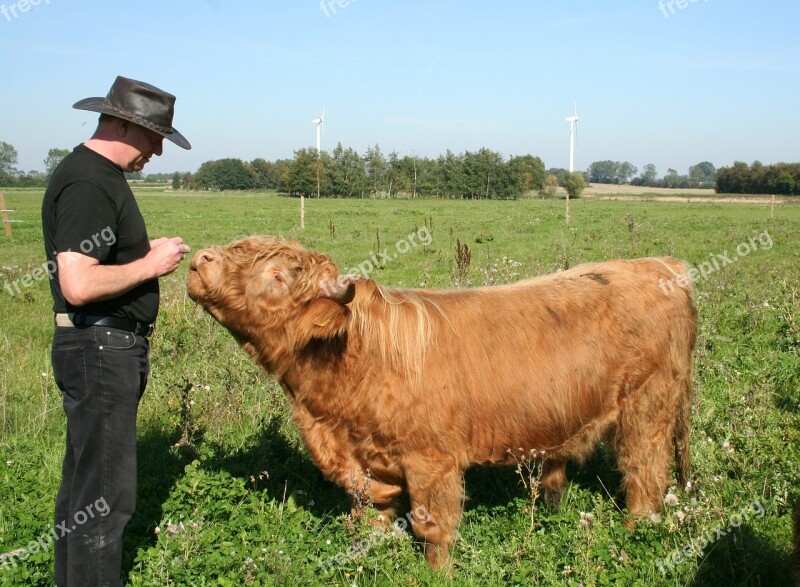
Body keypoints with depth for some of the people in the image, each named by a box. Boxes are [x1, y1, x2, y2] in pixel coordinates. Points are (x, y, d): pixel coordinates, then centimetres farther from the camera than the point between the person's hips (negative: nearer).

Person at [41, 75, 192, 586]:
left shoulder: (99, 175, 14)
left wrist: (145, 253, 8)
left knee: (85, 478, 19)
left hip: (112, 348, 11)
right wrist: (150, 264, -15)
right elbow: (79, 284, -27)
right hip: (100, 350, -11)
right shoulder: (87, 185, -18)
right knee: (106, 490, -3)